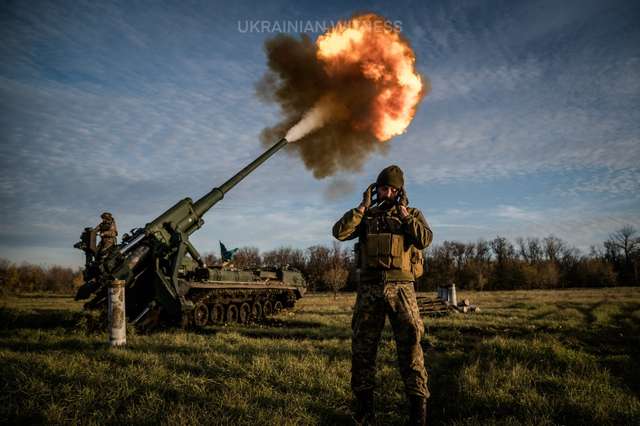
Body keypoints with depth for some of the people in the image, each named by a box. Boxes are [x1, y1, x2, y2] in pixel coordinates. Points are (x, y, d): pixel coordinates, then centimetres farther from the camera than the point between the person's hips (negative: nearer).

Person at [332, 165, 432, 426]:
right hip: (369, 289, 2)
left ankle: (418, 404, 3)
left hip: (401, 288, -2)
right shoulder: (366, 215, 12)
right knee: (362, 346, 5)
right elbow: (340, 232, -4)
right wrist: (363, 207, -4)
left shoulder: (413, 214, 10)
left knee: (410, 346, -5)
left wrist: (404, 214, -8)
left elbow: (425, 240, -9)